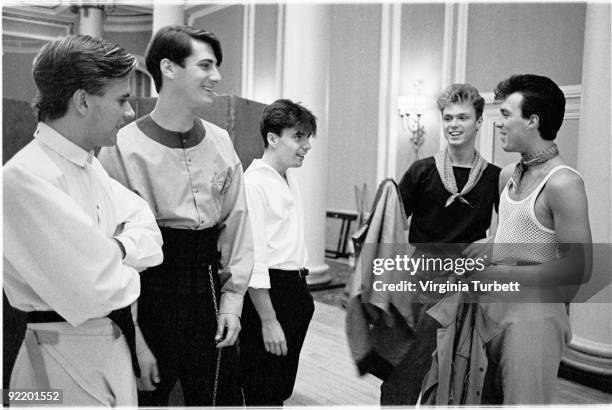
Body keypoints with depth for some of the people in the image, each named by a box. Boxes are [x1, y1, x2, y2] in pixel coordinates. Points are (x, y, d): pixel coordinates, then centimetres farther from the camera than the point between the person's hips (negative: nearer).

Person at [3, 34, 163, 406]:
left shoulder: (88, 164, 7)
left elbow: (148, 233, 5)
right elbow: (94, 292, -29)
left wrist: (117, 248, -16)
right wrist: (129, 276, -8)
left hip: (116, 346, 9)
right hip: (69, 363, -9)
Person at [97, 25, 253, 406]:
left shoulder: (221, 142, 3)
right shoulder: (124, 148, -11)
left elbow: (237, 224, 7)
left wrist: (232, 296, 1)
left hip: (211, 299, 4)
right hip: (151, 300, -4)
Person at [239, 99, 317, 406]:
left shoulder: (290, 179, 11)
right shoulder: (254, 183, -17)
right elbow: (253, 259, -20)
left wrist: (302, 293, 14)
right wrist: (268, 321, -19)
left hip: (296, 288, 9)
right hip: (268, 291, -8)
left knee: (282, 390, 20)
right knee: (263, 394, 5)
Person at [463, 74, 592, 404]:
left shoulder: (562, 182, -17)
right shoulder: (511, 174, 7)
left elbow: (578, 269, -20)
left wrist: (501, 273, -19)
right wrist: (490, 245, 4)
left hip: (533, 316, -7)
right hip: (494, 309, 8)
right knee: (490, 400, 17)